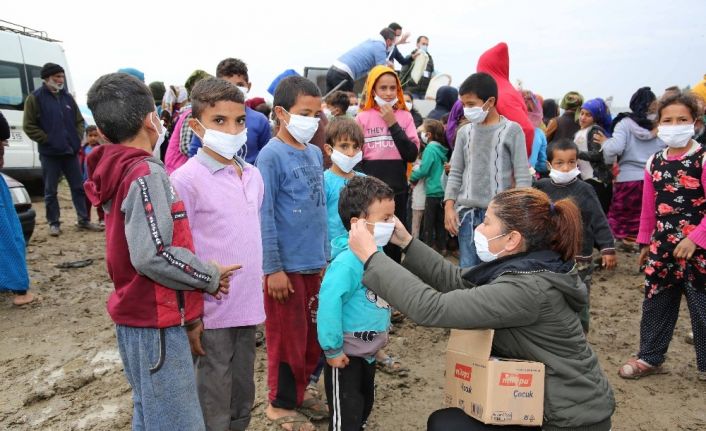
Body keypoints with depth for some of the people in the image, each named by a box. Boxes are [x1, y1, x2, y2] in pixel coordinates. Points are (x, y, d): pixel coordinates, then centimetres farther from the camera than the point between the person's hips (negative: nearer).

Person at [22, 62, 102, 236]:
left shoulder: (67, 97, 11)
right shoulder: (35, 98, -4)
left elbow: (79, 121, 16)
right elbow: (29, 126, -6)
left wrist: (77, 138, 3)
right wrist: (47, 140, -11)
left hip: (71, 151, 4)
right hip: (49, 153, -4)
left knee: (79, 187, 7)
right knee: (50, 191, 4)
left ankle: (83, 220, 16)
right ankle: (54, 223, 14)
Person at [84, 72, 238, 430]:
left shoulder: (115, 171, 8)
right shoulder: (146, 173, -19)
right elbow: (153, 255, -28)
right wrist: (211, 277, -14)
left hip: (136, 315, 9)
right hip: (155, 322, -9)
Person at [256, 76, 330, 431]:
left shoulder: (315, 153, 8)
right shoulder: (271, 155, -13)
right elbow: (264, 216, -15)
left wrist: (325, 256, 14)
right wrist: (273, 268, -16)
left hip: (314, 263, 7)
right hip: (286, 265, -7)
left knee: (314, 335, 17)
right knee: (287, 338, 8)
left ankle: (299, 392, 37)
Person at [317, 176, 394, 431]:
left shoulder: (377, 252, -2)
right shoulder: (347, 261, -30)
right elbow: (329, 303, -30)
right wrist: (332, 349, -23)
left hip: (368, 349, 9)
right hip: (346, 351, -8)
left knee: (365, 404, 25)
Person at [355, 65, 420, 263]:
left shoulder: (405, 117, 5)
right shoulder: (362, 118, 2)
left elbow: (412, 154, -5)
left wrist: (393, 124, -9)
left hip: (397, 190, 1)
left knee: (394, 242, 8)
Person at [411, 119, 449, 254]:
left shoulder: (430, 148, -14)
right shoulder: (443, 149, 7)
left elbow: (424, 170, -16)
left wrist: (412, 177, 0)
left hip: (433, 191, -7)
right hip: (443, 191, 7)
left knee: (429, 223, 1)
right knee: (440, 221, 15)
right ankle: (441, 247, 22)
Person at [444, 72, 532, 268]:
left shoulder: (511, 130, -1)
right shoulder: (464, 132, 10)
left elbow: (523, 176, -3)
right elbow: (455, 173, 11)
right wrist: (449, 206, 0)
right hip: (467, 212, 3)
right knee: (467, 269, 5)